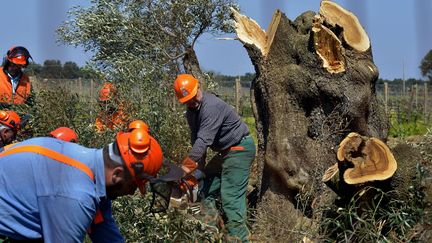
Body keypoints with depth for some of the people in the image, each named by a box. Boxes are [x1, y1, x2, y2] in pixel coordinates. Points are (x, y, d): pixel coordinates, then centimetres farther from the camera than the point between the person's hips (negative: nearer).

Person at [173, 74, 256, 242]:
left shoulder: (211, 106, -26)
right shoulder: (191, 112, 4)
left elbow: (204, 140, -32)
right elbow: (196, 140, 7)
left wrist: (186, 168, -34)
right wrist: (200, 167, -1)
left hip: (240, 149, -10)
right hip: (225, 151, 10)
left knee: (231, 197, -15)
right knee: (205, 190, 7)